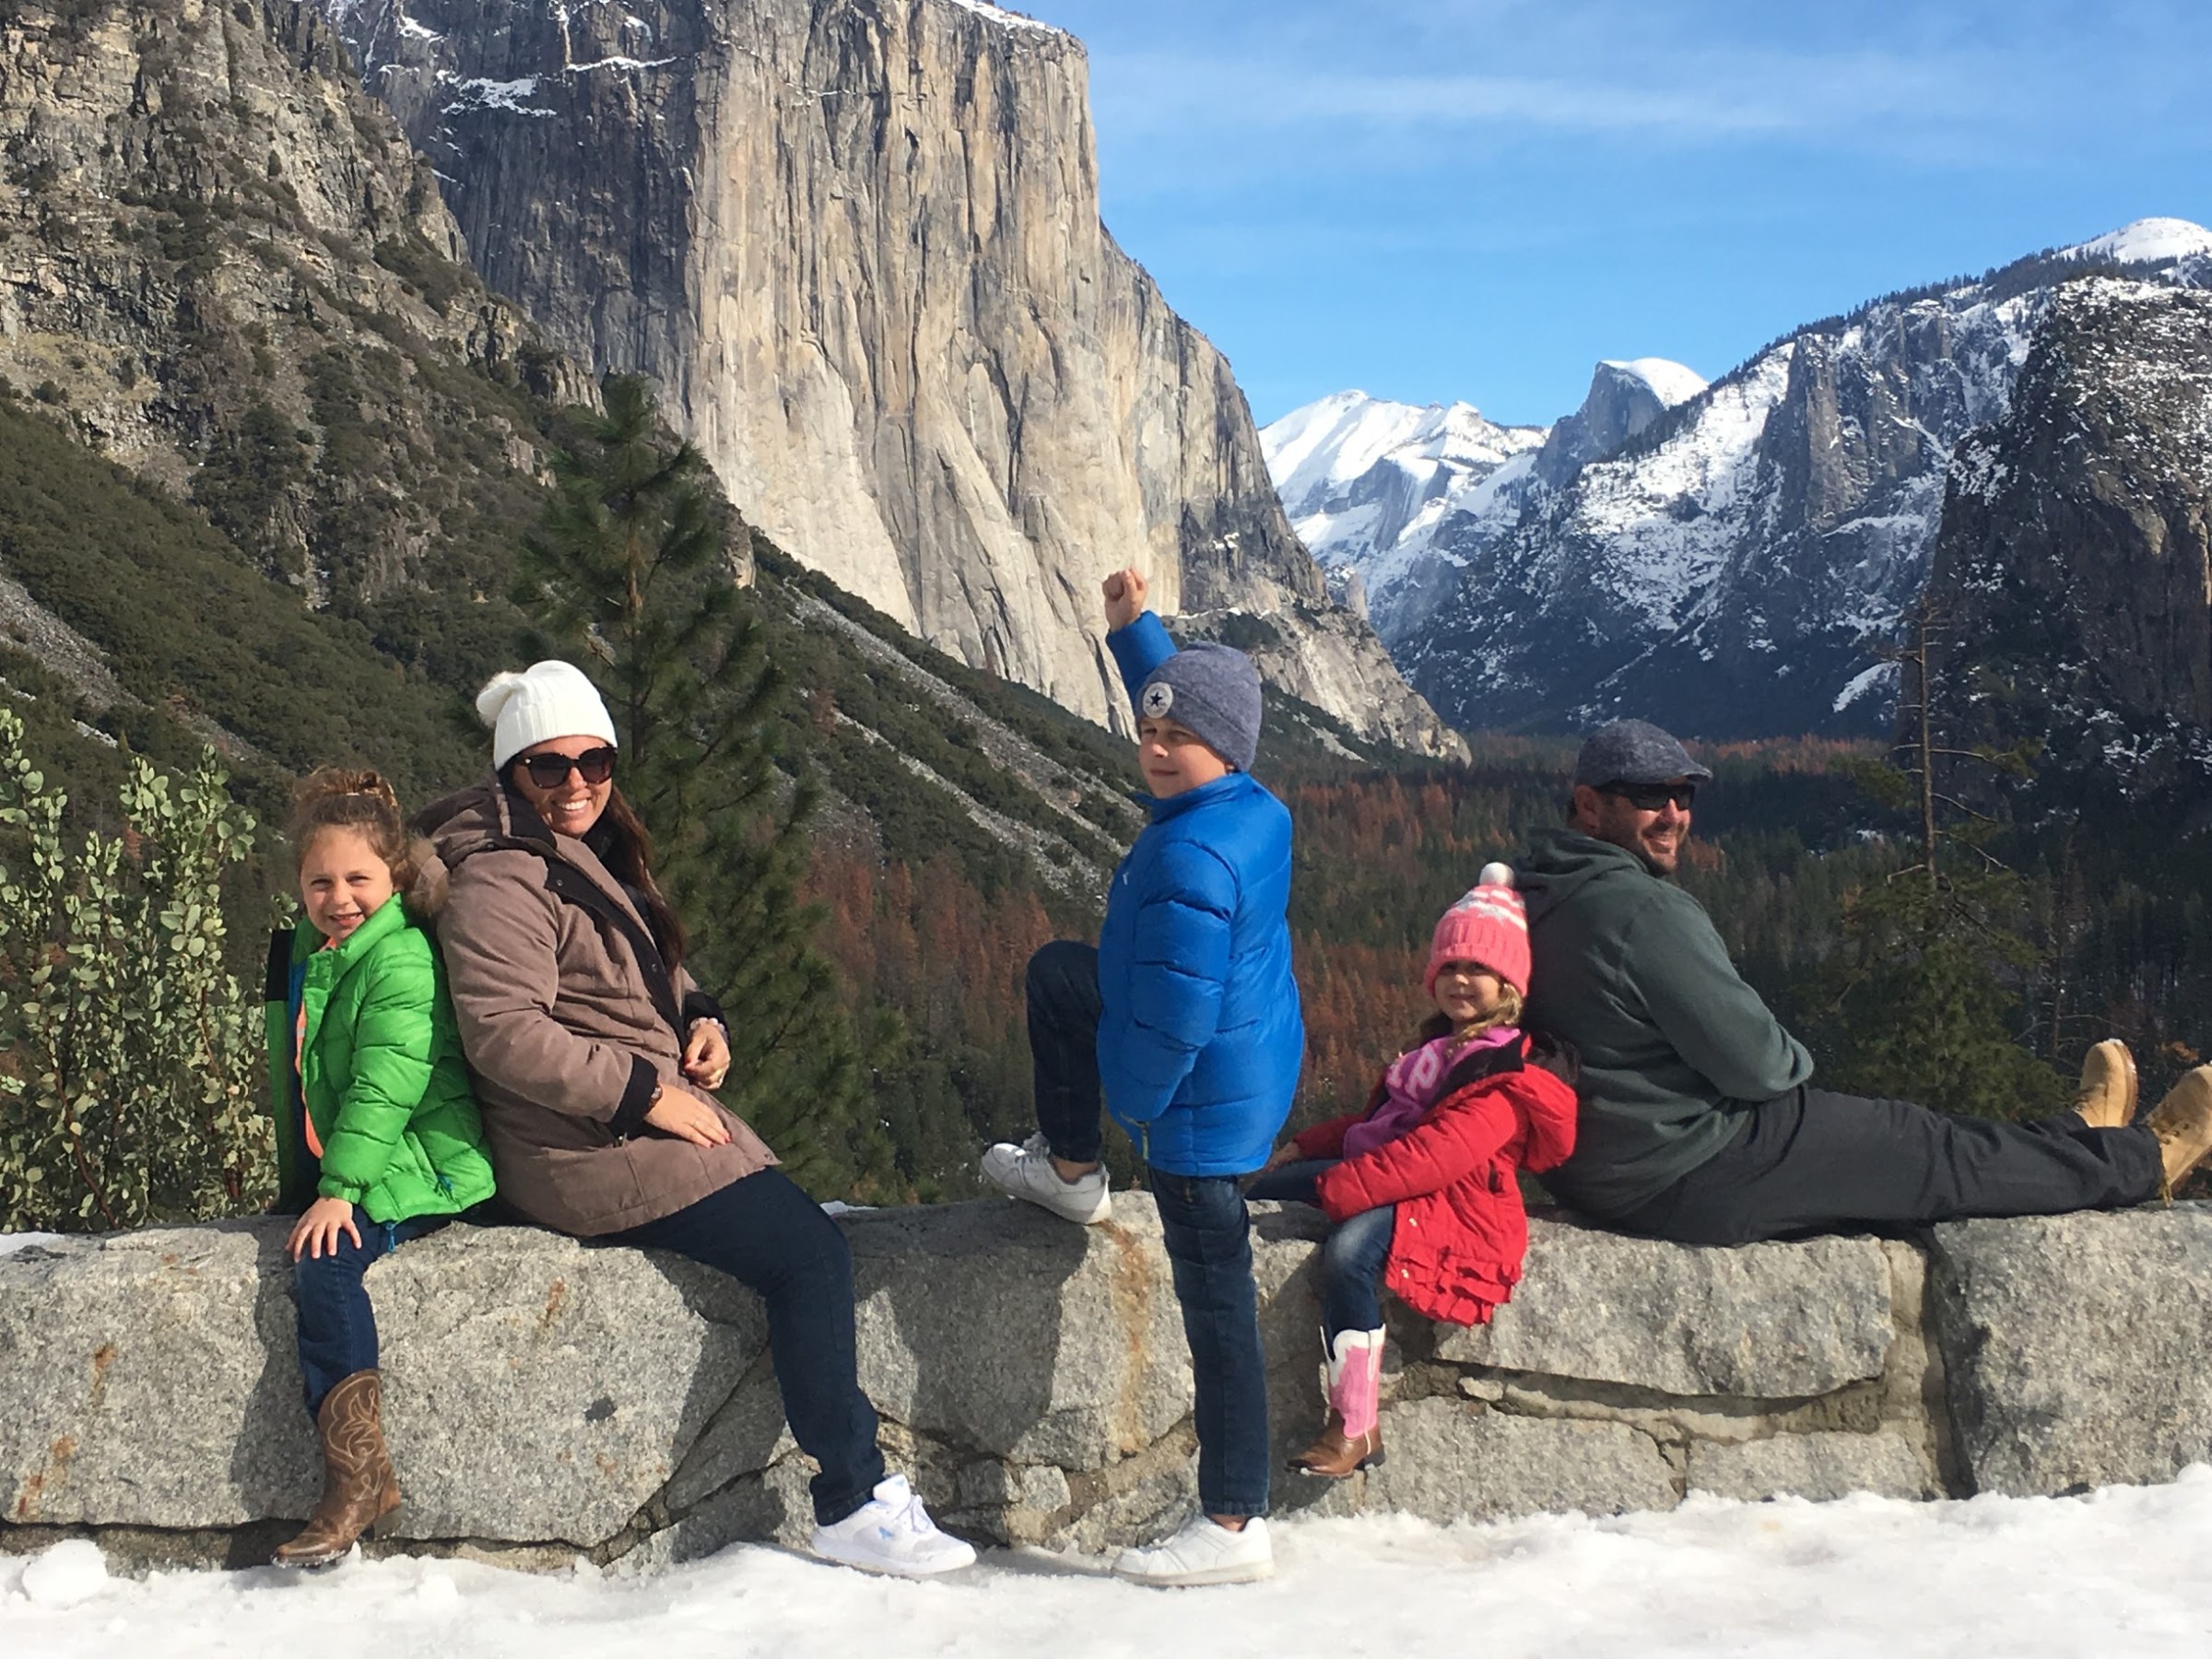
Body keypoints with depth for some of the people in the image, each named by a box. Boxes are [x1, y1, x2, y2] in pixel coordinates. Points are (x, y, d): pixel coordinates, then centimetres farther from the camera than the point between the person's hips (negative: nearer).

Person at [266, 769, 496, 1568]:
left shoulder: (400, 957, -14)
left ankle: (358, 1472, -26)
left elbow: (387, 1083, -21)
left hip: (418, 1169, -10)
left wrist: (340, 1187, -25)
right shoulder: (302, 959, 15)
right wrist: (302, 1183, 20)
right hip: (339, 1172, 10)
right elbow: (295, 1083, 24)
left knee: (324, 1259, -26)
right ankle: (354, 1474, -6)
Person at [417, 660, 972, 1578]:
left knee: (802, 1226, 6)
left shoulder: (592, 856, 17)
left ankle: (854, 1490, 10)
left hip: (645, 1117, 10)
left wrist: (700, 1021, 3)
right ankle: (854, 1506, -9)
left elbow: (649, 980, 26)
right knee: (809, 1251, -14)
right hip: (588, 1153, -10)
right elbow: (504, 1035, -24)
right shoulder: (501, 878, -15)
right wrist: (647, 1093, -22)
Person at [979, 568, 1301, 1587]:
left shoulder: (1191, 862, -30)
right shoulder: (1253, 808, -1)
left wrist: (1133, 1100, -10)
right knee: (1057, 972, 27)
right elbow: (1187, 696, 22)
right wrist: (1134, 627, 24)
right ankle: (1068, 1171, 38)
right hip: (1250, 1068, 10)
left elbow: (1172, 1018, -28)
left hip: (1202, 1106, -10)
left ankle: (1235, 1526, 5)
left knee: (1216, 1305, -3)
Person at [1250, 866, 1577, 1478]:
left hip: (1451, 1205, -11)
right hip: (1387, 1175, 11)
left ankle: (1356, 1430, -30)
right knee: (1268, 1188, 11)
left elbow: (1439, 1151, -28)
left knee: (1349, 1252, -36)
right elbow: (1382, 1117, 27)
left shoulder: (1510, 1074, -15)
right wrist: (1305, 1145, 13)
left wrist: (1341, 1187, -34)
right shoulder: (1441, 1045, 18)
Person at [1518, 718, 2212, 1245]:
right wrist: (1795, 1061, 1)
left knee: (1901, 1135, 24)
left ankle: (2076, 1148, 41)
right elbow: (1755, 1064, -23)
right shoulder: (1642, 909, -26)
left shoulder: (1544, 894, 6)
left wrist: (1778, 1063, 13)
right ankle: (2145, 1160, 26)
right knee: (1926, 1148, 7)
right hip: (1687, 1179, -9)